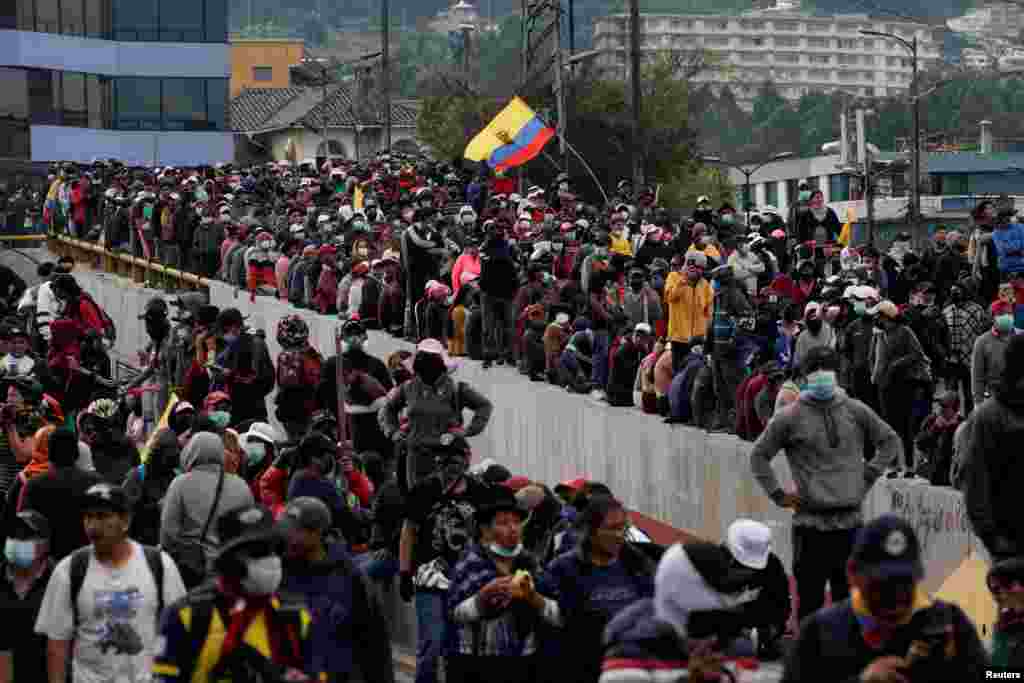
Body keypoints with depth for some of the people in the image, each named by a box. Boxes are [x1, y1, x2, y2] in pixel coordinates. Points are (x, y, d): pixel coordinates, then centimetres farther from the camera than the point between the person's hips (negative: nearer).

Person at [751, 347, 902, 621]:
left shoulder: (856, 411, 7)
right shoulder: (790, 418, 0)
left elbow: (890, 441, 18)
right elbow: (759, 455, 8)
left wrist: (868, 475, 9)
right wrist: (778, 494, 2)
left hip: (849, 520, 3)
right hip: (810, 522, -2)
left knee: (847, 597, 8)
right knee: (810, 598, 0)